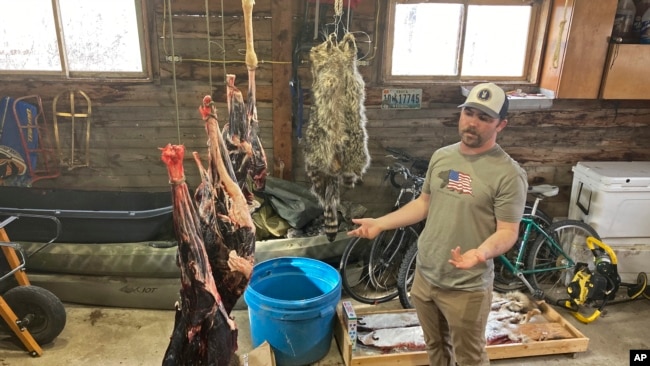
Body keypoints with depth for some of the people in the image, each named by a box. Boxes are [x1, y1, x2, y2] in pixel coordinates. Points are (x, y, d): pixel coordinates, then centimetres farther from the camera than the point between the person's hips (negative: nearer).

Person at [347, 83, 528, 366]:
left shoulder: (508, 174, -17)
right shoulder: (441, 156, 2)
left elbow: (507, 231, -16)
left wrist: (482, 252, -37)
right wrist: (380, 223, 4)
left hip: (467, 288, -5)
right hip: (424, 277, 6)